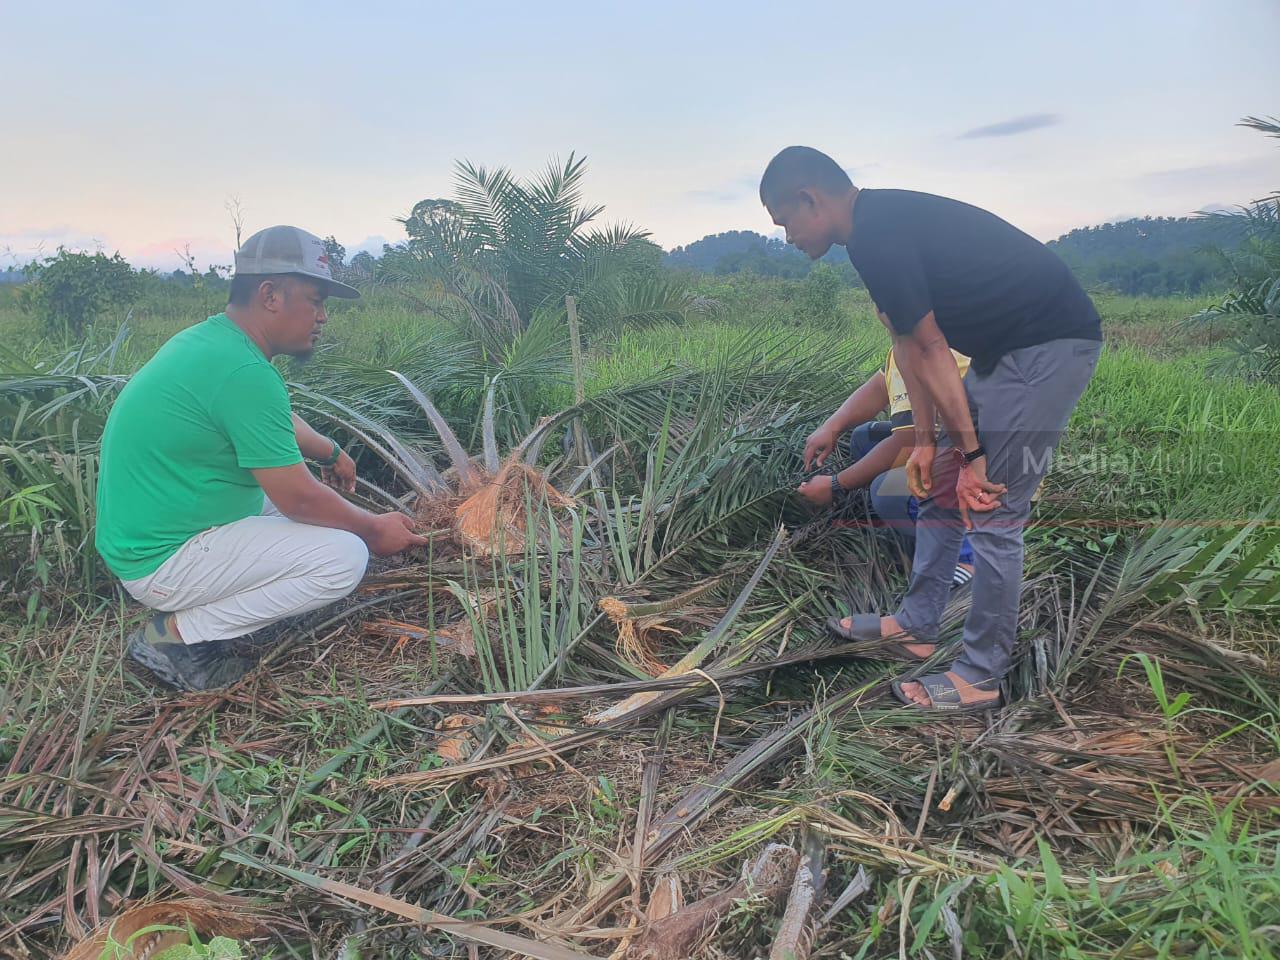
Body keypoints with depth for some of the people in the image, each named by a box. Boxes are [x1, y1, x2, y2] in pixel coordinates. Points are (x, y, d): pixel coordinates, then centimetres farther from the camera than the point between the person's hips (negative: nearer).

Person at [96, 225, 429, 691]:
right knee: (345, 556, -17)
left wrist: (330, 452, 24)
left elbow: (279, 420, 26)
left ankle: (191, 615, 12)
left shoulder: (209, 338, 5)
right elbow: (299, 499, -21)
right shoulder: (243, 371, -26)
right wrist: (374, 528, -7)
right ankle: (175, 634, -6)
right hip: (163, 562, -10)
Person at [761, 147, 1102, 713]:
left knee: (991, 511, -7)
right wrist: (926, 442, 10)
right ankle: (914, 626, 26)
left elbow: (930, 351, -19)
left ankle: (981, 677, 5)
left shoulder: (877, 236, -20)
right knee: (940, 485, 14)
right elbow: (909, 345, 10)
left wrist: (971, 452, -13)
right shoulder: (883, 223, 11)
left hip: (1050, 347, -10)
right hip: (1005, 350, 10)